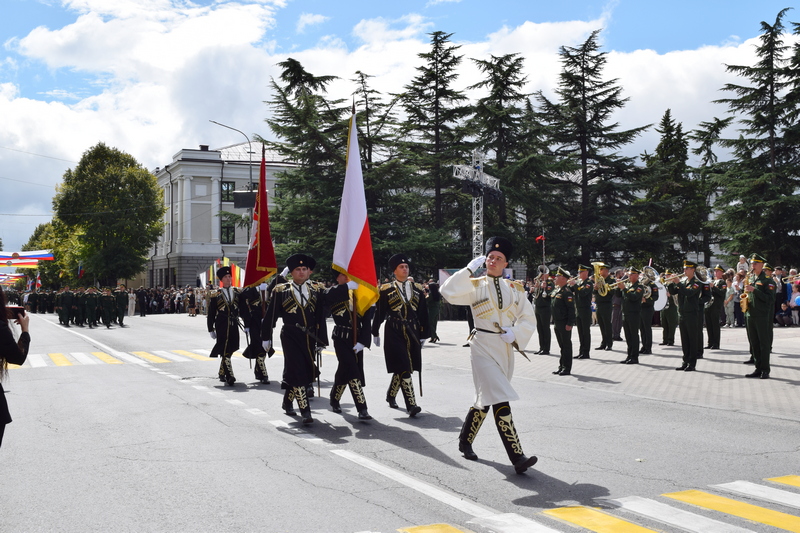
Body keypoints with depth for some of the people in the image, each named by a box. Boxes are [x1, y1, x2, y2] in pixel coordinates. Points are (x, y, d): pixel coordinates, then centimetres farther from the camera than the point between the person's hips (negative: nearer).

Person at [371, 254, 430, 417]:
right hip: (394, 333, -4)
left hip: (412, 333, 4)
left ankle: (391, 395, 34)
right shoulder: (386, 290, 0)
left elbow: (423, 314, 11)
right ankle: (411, 404, -14)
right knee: (403, 368, -11)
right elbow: (379, 313, 5)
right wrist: (375, 333, 6)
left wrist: (423, 335, 8)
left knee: (400, 368, 11)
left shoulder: (417, 289, 9)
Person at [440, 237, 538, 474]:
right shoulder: (475, 285, 0)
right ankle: (517, 457, -17)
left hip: (506, 349, 5)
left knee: (486, 399, 16)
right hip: (483, 348, -5)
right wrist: (469, 270, -16)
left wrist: (515, 333, -8)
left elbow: (529, 319, 10)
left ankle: (465, 441, 36)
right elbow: (448, 292, -17)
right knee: (500, 401, -15)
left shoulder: (515, 288, 10)